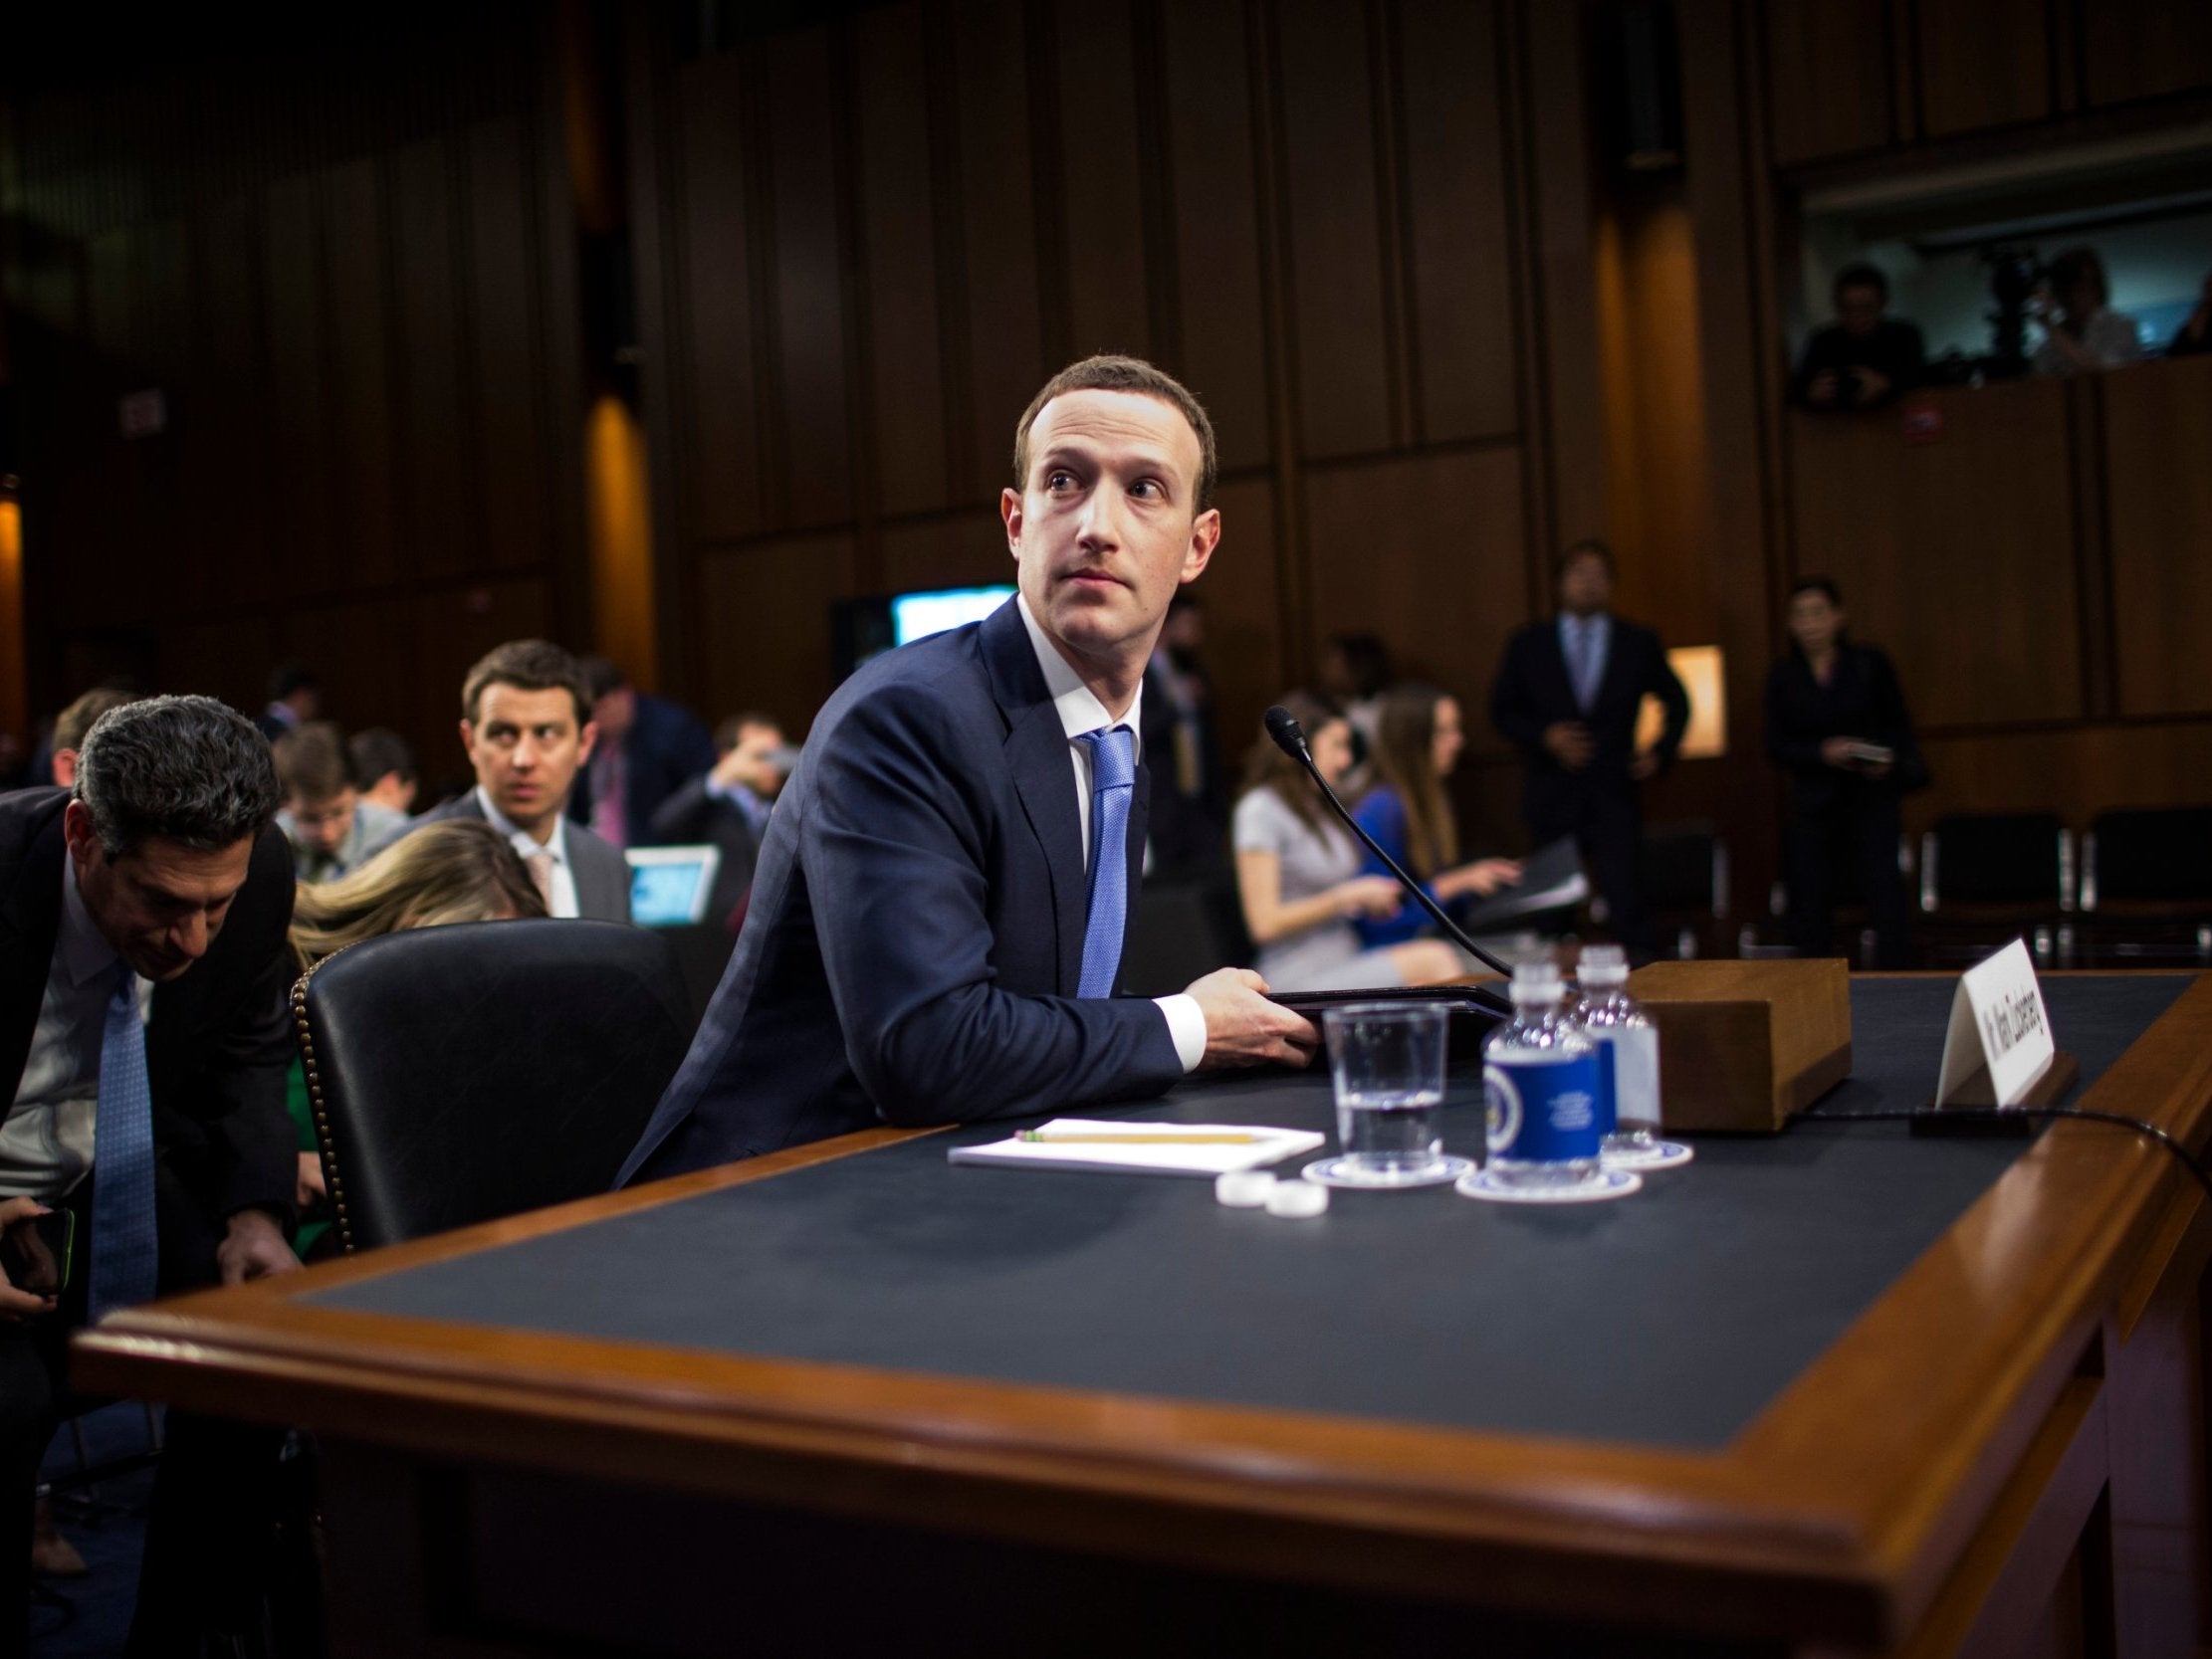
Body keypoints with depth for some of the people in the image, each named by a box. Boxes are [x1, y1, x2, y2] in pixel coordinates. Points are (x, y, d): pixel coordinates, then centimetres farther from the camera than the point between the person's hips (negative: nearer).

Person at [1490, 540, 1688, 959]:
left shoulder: (1639, 644, 7)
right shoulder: (1527, 645, 6)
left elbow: (1677, 703, 20)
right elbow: (1502, 711, 7)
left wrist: (1661, 752, 5)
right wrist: (1544, 736, -10)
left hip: (1614, 797, -1)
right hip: (1552, 795, 1)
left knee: (1625, 903, -12)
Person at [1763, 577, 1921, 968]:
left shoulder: (1870, 664, 5)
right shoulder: (1782, 676, 6)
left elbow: (1899, 726, 7)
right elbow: (1777, 748, 2)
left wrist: (1890, 760, -13)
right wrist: (1823, 752, -15)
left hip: (1870, 799, -1)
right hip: (1812, 804, 1)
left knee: (1885, 889, -12)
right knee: (1811, 909, 2)